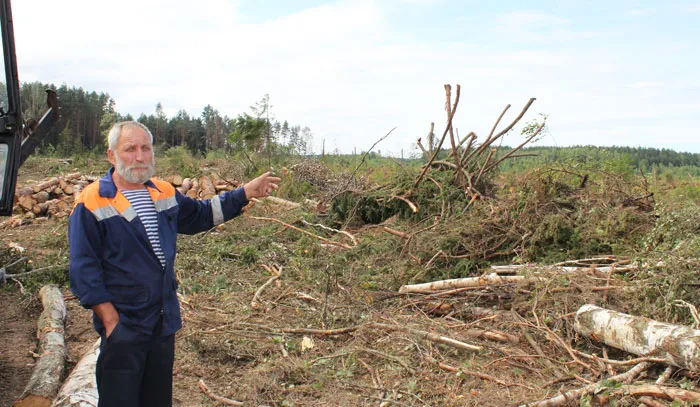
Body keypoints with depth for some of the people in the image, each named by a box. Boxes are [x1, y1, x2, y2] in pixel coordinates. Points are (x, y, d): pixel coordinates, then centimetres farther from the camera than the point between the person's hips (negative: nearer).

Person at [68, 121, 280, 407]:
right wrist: (110, 320, -16)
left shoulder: (164, 193, 7)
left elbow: (200, 215, 23)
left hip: (164, 321, 6)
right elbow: (84, 270, -12)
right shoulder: (92, 203, -12)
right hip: (122, 326, -6)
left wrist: (246, 192, 18)